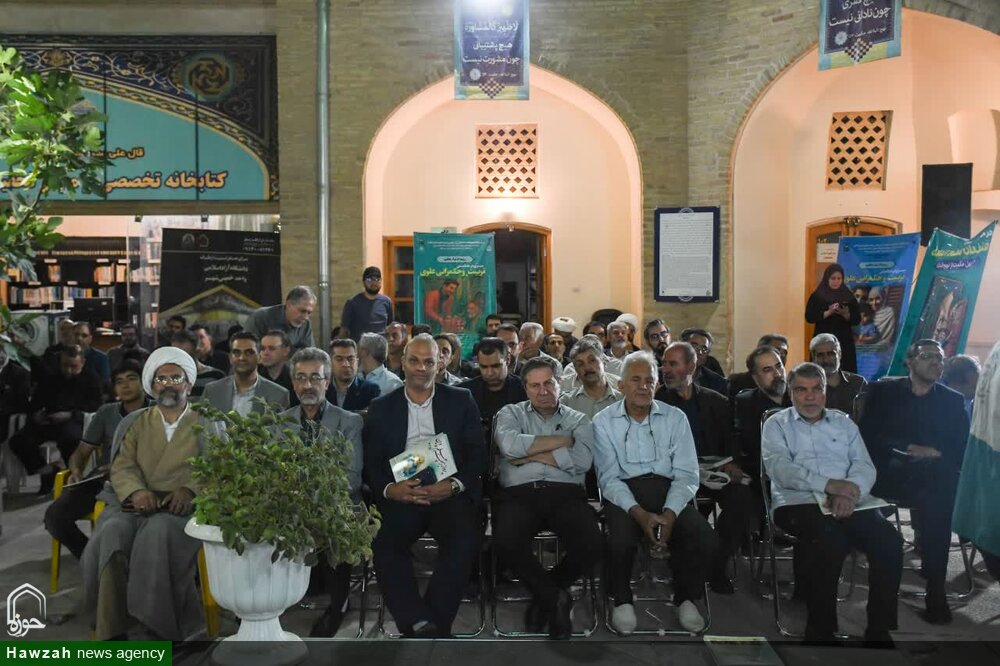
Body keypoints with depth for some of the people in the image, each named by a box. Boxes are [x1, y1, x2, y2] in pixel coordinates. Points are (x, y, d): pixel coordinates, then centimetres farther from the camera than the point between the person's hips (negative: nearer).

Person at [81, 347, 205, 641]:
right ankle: (111, 633, -27)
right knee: (113, 533, -30)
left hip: (185, 504, -2)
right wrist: (137, 491, -13)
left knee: (159, 533, -35)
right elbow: (122, 465, 9)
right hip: (138, 503, 3)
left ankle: (162, 629, -27)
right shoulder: (139, 422, 22)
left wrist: (189, 489, -18)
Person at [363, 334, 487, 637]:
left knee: (464, 541, -30)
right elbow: (371, 463, 8)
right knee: (384, 543, -29)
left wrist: (454, 485, -12)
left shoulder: (461, 401, 13)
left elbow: (477, 454, 7)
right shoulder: (381, 408, 15)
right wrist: (390, 489, -14)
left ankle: (432, 626, -19)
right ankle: (422, 625, -24)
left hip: (449, 494, -1)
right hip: (400, 496, 1)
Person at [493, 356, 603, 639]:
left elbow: (582, 461, -2)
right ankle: (554, 595, -1)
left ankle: (544, 593, 7)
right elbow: (509, 445, -7)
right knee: (506, 542, -33)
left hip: (565, 493, 1)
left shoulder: (579, 420, 19)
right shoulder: (511, 413, 18)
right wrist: (562, 439, 0)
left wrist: (529, 454, -2)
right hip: (519, 493, -1)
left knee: (592, 544, -27)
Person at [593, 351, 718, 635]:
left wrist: (669, 513, -16)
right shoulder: (604, 422, 4)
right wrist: (640, 514, -19)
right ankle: (622, 600, 0)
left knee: (706, 542, -24)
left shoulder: (675, 418, 8)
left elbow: (686, 474, 2)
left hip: (667, 488, 2)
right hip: (624, 493, -2)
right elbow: (609, 479, -3)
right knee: (620, 541, -32)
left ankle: (686, 598, 7)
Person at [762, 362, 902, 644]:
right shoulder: (777, 424, 12)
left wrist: (851, 490, -14)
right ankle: (820, 631, -16)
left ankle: (879, 630, -9)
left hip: (847, 503, 4)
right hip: (798, 503, -4)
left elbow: (864, 465, 10)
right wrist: (830, 485, -19)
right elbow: (779, 467, -6)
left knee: (889, 541, -24)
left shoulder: (843, 422, 23)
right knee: (831, 542, -34)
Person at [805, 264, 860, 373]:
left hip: (845, 342, 2)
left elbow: (857, 320, 6)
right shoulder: (817, 296, 2)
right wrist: (828, 312, -17)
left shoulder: (848, 296, 8)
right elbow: (809, 317, -6)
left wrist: (845, 314, -13)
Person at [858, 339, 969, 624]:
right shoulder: (883, 391, 13)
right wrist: (909, 448, -11)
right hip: (889, 474, -2)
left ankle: (935, 590, -27)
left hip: (934, 478, 2)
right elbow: (868, 435, 1)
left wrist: (936, 455, -11)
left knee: (939, 492, -34)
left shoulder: (953, 400, 20)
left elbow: (963, 448, 10)